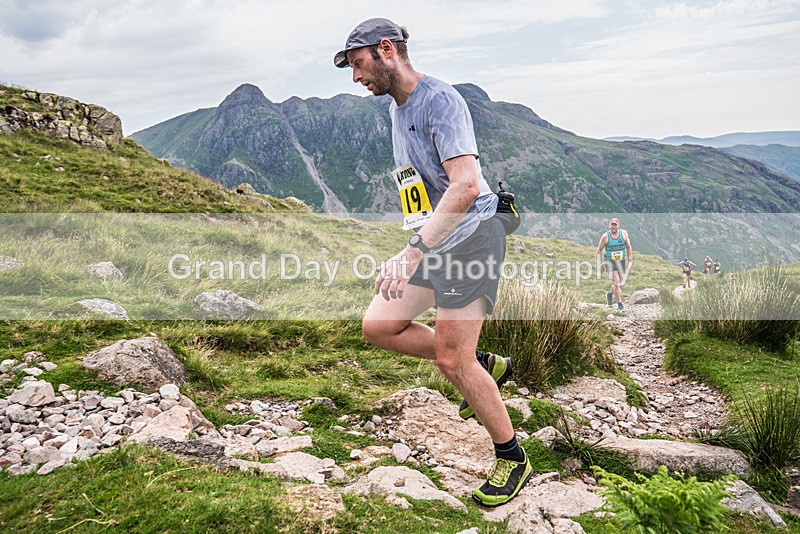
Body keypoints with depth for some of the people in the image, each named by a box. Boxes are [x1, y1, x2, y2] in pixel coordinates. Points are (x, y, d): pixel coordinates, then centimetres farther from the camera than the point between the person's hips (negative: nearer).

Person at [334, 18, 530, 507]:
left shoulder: (440, 100, -16)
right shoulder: (397, 107, 15)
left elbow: (465, 185, -28)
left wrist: (411, 252, -33)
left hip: (469, 236, -9)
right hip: (434, 240, 9)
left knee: (452, 361, -6)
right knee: (378, 327, 5)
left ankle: (513, 459, 16)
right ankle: (486, 365, 19)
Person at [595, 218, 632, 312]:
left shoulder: (624, 233, -4)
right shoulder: (605, 236, -11)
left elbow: (628, 247, 3)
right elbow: (599, 249, -2)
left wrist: (630, 260, 0)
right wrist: (600, 263, -6)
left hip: (621, 261, 4)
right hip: (610, 261, -4)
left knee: (619, 282, 16)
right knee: (616, 282, -13)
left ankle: (610, 294, 45)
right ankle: (619, 304, -7)